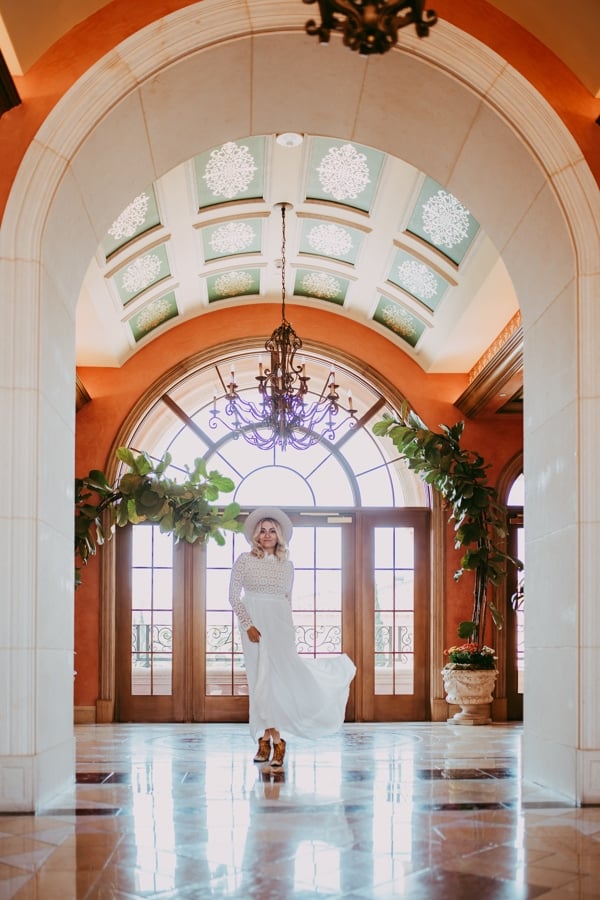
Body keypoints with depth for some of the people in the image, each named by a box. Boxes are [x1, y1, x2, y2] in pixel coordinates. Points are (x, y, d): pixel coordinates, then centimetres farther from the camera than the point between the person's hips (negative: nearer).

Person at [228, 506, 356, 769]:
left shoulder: (287, 564, 11)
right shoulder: (244, 560, 3)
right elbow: (234, 595, -2)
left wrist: (287, 627, 13)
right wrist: (248, 625, -11)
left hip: (280, 624, 1)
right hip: (254, 623, -1)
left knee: (279, 676, -9)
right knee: (261, 679, -1)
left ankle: (271, 737, -5)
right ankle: (272, 738, 4)